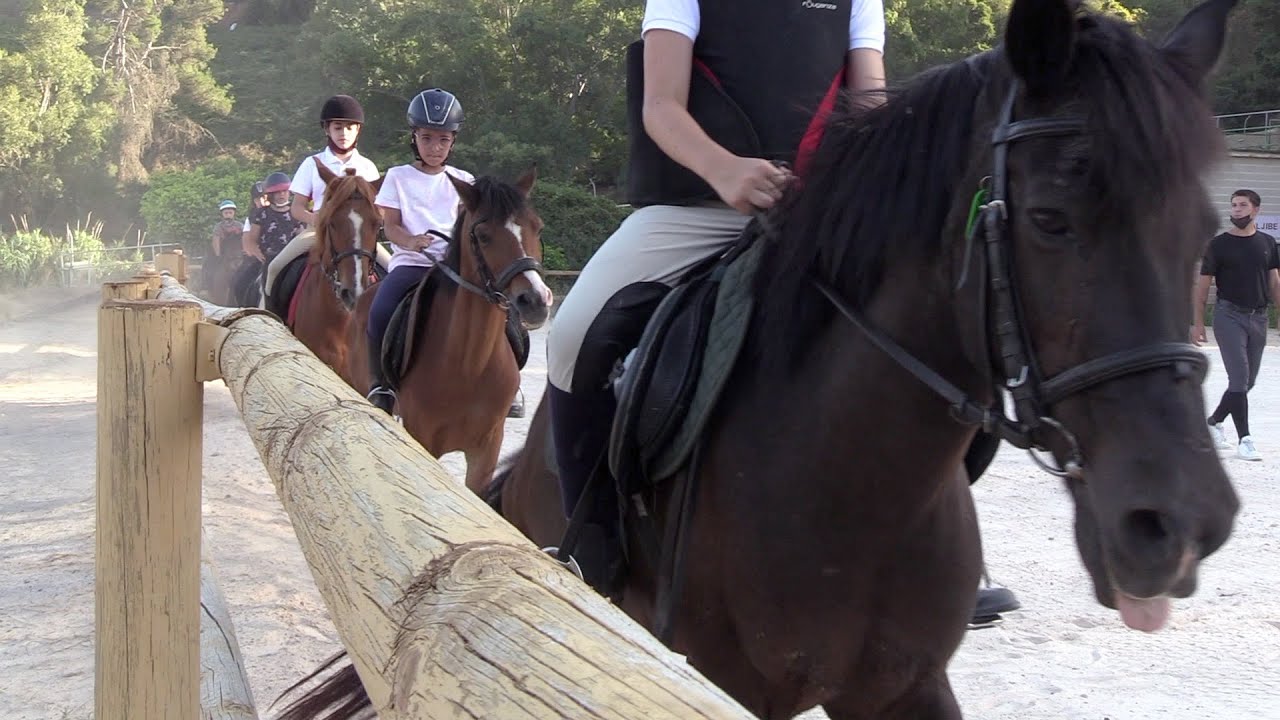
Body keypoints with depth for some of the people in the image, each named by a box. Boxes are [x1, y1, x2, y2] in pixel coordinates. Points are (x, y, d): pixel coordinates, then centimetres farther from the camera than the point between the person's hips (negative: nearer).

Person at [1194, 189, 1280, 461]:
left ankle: (1214, 421, 29)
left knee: (1248, 381, 10)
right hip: (1229, 316, -5)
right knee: (1239, 378, -11)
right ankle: (1244, 439, -9)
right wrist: (1198, 323, -4)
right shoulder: (1219, 244, -2)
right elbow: (1203, 284, 0)